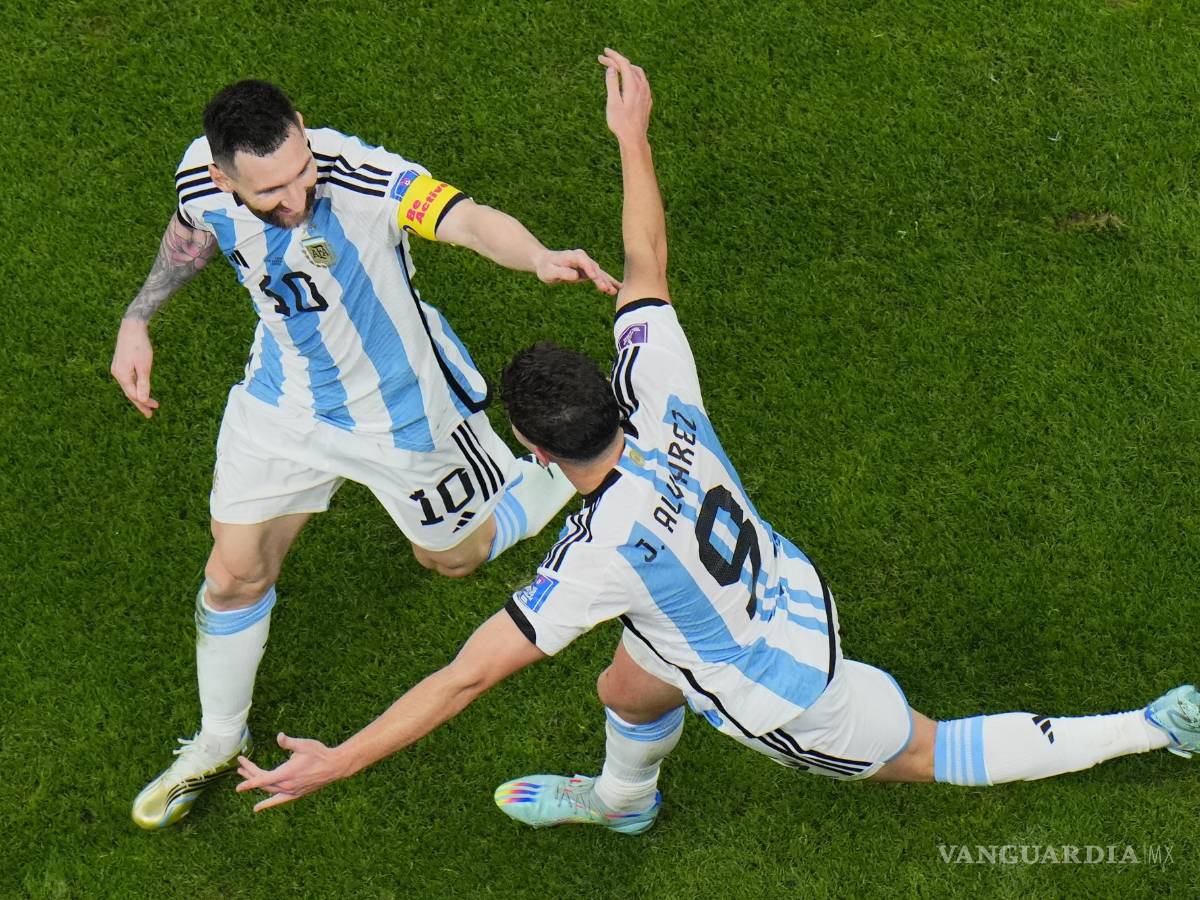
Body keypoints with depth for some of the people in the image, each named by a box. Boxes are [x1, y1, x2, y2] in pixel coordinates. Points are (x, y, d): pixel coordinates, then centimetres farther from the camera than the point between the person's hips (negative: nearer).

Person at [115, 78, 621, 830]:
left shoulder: (361, 176, -37)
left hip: (403, 413, -4)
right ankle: (220, 742, 39)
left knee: (453, 555, 19)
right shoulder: (202, 177, -20)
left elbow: (469, 219, -54)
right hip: (284, 400, 4)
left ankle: (584, 469, 48)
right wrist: (138, 319, 3)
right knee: (235, 573, 12)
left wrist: (540, 257, -74)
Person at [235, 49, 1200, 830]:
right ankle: (623, 799, 66)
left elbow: (470, 673, -38)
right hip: (785, 593, 7)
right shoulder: (659, 394, -24)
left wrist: (337, 761, -33)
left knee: (926, 754, 18)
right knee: (629, 691, 30)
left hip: (780, 689, -7)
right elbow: (647, 262, -9)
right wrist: (633, 136, -1)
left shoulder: (600, 554, -39)